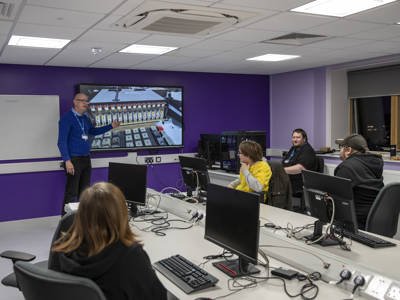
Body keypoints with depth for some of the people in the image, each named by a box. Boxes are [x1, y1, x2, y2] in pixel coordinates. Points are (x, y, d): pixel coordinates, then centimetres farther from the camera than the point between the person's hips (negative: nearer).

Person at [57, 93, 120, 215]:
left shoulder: (85, 118, 14)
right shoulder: (67, 118, -10)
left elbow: (93, 131, 32)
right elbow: (62, 142, -15)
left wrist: (111, 126, 23)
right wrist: (67, 161, -23)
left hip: (86, 159, 8)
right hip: (74, 160, -8)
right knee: (71, 193, -8)